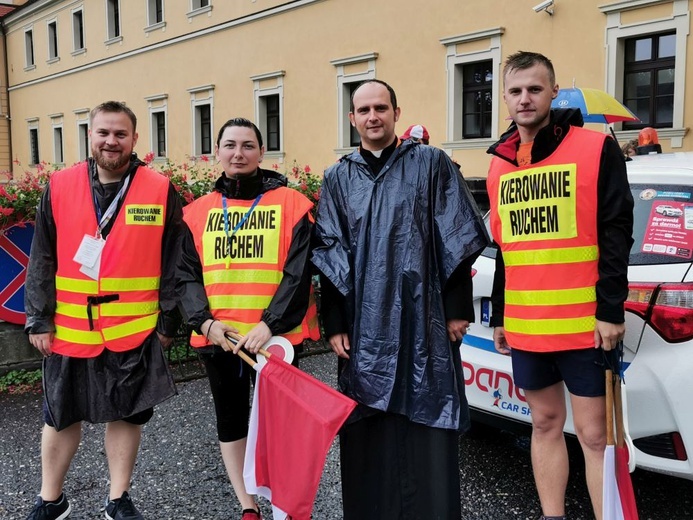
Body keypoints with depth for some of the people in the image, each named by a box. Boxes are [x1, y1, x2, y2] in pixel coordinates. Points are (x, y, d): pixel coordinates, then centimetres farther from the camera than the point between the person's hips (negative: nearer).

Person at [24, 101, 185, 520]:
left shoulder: (161, 191, -4)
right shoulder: (60, 187, 1)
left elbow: (172, 263, -2)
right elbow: (43, 260, 3)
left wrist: (168, 322, -3)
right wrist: (39, 319, 0)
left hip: (135, 329, -1)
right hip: (69, 328, 2)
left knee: (127, 415, 11)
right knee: (60, 417, 14)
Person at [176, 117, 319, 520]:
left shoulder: (291, 205, -3)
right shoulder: (198, 212, 6)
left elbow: (298, 273, -10)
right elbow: (186, 275, 3)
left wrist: (270, 323, -20)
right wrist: (205, 321, -13)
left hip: (277, 336, -3)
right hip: (218, 338, 4)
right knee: (230, 421, 14)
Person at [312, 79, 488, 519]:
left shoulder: (431, 164, 4)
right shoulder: (338, 179, 10)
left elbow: (456, 238, 1)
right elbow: (329, 255, 8)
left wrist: (457, 308, -3)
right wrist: (334, 323, 2)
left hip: (423, 319, -2)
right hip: (364, 326, 2)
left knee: (426, 426, 2)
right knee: (369, 430, 7)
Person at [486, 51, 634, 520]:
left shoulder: (596, 148, -5)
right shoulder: (500, 165, 11)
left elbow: (616, 233, -8)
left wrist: (610, 310, -13)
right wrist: (498, 315, 15)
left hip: (584, 322, -5)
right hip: (525, 326, 6)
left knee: (594, 432, 1)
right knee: (545, 422, 15)